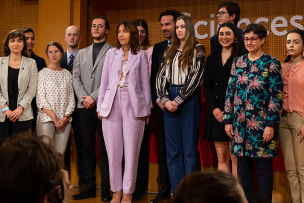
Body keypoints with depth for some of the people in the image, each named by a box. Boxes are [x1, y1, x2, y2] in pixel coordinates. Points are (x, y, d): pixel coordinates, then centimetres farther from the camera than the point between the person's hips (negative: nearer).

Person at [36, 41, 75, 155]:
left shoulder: (67, 74, 12)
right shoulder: (42, 73, 3)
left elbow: (71, 99, 9)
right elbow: (40, 100, -3)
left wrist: (66, 118, -5)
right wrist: (54, 117, -9)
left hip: (65, 120, 3)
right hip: (46, 118, -3)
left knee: (60, 154, -1)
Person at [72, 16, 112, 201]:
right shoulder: (81, 54, 19)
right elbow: (76, 77, 11)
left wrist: (94, 97, -13)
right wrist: (84, 97, -5)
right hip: (85, 107, 5)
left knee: (106, 149, -2)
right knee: (88, 148, 7)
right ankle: (89, 187, 13)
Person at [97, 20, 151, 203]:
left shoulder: (140, 55, 6)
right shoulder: (111, 53, 11)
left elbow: (145, 83, 7)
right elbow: (104, 81, 12)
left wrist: (147, 108, 4)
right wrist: (100, 106, 8)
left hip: (133, 106, -2)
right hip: (112, 106, 2)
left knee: (131, 151, 0)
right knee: (113, 151, 4)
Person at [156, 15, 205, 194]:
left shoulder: (198, 50, 1)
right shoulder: (170, 52, 15)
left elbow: (196, 78, -9)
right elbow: (161, 76, 8)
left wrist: (178, 100, -12)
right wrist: (165, 100, -7)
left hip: (189, 101, -5)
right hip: (169, 101, 5)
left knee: (190, 148, -2)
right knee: (172, 149, 5)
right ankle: (177, 193, 11)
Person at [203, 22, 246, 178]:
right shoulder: (212, 59, 17)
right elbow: (206, 86, 12)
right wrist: (214, 108, -3)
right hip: (216, 113, 4)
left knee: (235, 157, -6)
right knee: (221, 157, 5)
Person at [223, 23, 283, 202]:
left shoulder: (271, 63, -3)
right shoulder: (238, 62, 10)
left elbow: (276, 95, -7)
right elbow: (230, 92, 11)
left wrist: (271, 124, -13)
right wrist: (228, 120, 6)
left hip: (262, 122, -4)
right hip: (241, 123, 4)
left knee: (264, 165, 3)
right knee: (243, 164, 9)